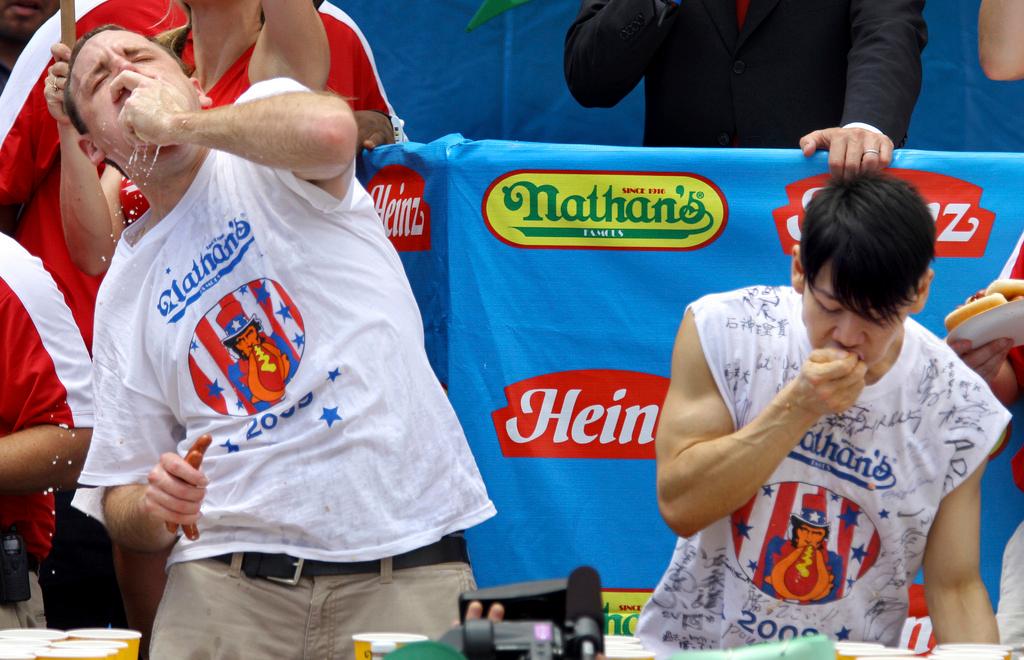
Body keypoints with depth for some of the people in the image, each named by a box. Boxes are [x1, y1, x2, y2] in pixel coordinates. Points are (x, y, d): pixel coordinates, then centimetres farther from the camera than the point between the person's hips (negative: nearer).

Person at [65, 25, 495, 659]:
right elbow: (122, 498, 16)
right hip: (225, 578, 3)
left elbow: (329, 130, -23)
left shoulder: (260, 137, 5)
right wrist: (154, 506, -9)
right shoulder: (121, 292, 15)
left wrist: (178, 120, -8)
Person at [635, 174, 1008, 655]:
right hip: (693, 646, 0)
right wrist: (796, 409, -18)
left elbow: (954, 587, 1)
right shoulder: (724, 329, -7)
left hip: (852, 654, 0)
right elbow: (679, 506, -11)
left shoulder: (959, 411, -5)